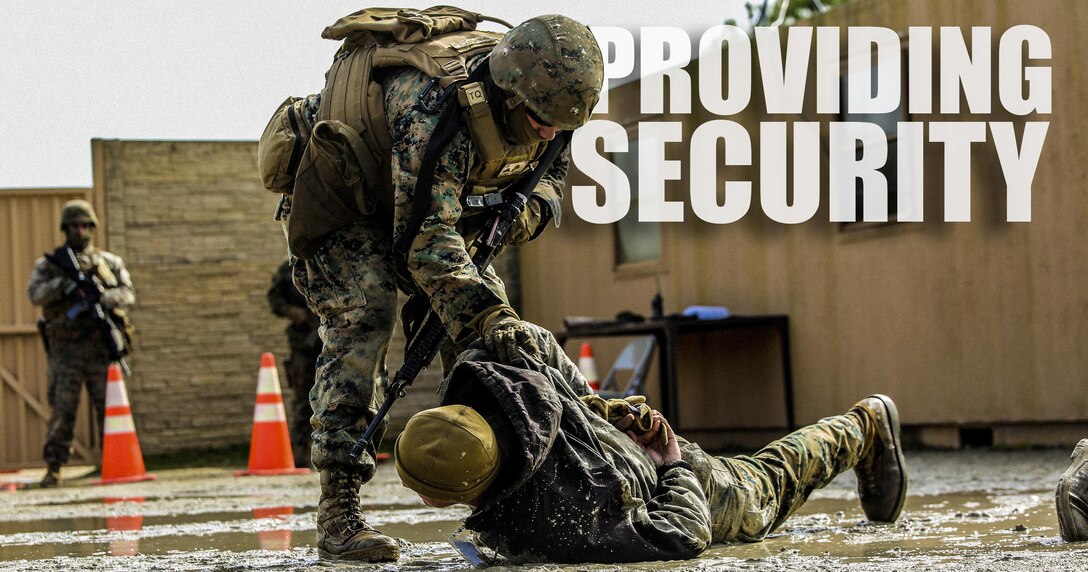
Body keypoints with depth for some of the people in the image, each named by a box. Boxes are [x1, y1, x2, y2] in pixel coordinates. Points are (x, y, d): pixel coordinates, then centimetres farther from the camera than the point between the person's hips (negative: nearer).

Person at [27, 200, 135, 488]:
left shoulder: (110, 262, 12)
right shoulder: (49, 263, 10)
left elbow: (128, 292, 1)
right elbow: (35, 293, -5)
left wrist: (104, 297, -19)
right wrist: (62, 285, -22)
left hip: (101, 347, 1)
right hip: (65, 348, -1)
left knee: (109, 407, 2)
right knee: (62, 409, -4)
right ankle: (53, 468, -1)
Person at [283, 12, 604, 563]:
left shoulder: (534, 99, -18)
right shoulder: (434, 113, -42)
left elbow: (552, 164, 4)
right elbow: (426, 237, -47)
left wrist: (532, 206, -19)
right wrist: (488, 316, -57)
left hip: (416, 199, 8)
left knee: (483, 301, -2)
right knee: (363, 311, -25)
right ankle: (337, 517, -27)